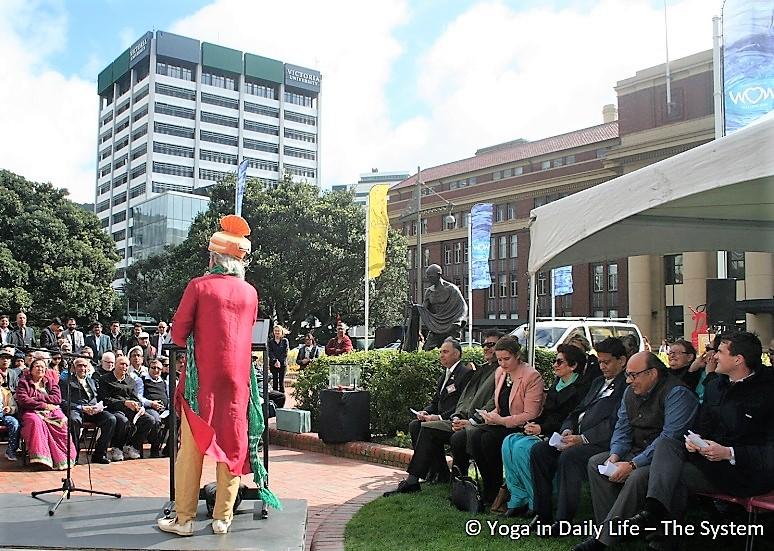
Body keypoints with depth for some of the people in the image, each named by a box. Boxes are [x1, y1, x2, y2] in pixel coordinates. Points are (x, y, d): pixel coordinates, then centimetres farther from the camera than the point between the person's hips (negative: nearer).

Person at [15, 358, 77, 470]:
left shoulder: (51, 381, 19)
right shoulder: (23, 382, 11)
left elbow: (57, 398, 4)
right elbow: (23, 400, -5)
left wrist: (37, 397, -7)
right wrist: (44, 405, -11)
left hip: (52, 411, 2)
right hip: (32, 412, -2)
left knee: (63, 422, -30)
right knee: (35, 421, -38)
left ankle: (63, 458, -28)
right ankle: (40, 458, -39)